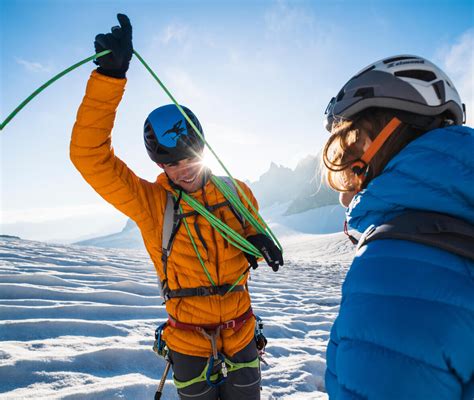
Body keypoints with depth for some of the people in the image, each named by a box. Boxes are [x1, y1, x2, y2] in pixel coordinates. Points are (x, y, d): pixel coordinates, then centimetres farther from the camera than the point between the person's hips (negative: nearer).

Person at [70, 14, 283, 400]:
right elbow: (90, 156, -26)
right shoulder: (150, 202, -16)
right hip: (187, 336, -1)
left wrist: (260, 241, -14)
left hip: (240, 328, 2)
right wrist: (111, 75, -34)